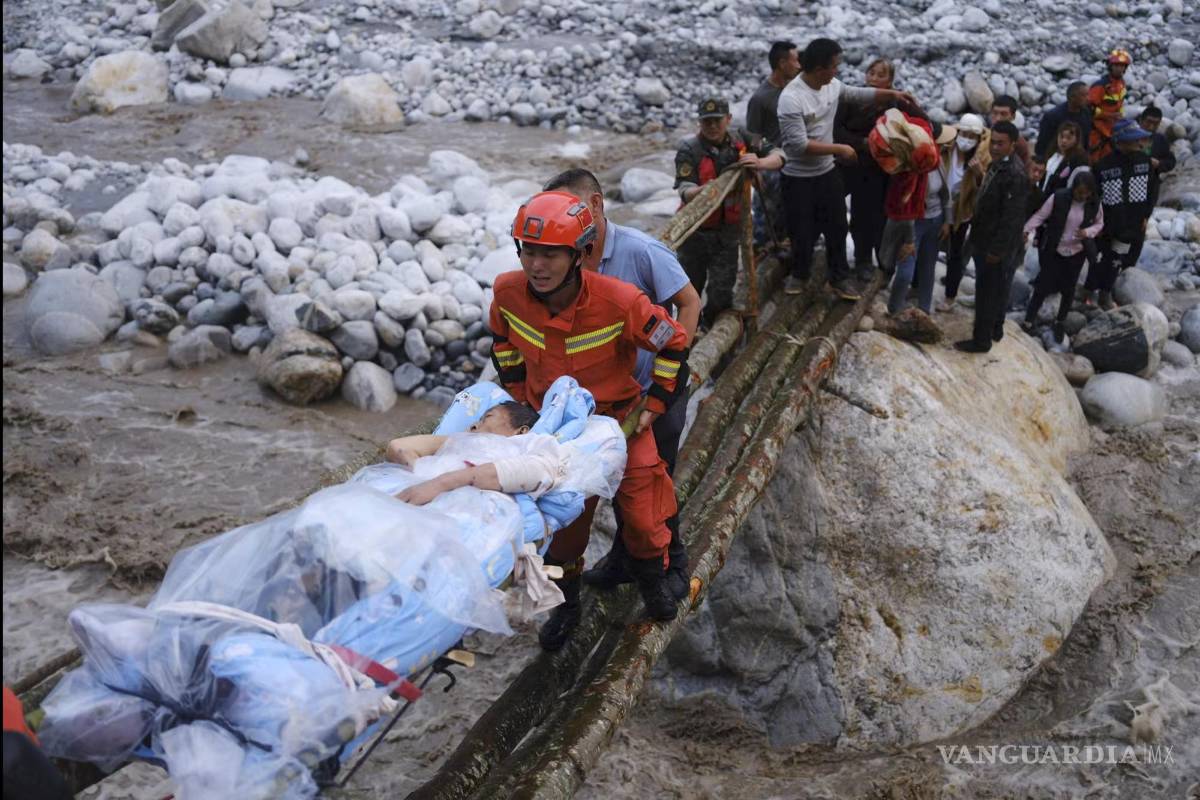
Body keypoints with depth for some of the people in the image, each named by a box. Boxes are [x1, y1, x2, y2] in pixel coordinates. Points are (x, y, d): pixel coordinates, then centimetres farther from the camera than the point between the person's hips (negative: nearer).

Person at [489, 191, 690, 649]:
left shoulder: (618, 301, -31)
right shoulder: (508, 292, -20)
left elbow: (673, 343, -14)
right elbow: (501, 338, 5)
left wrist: (655, 404, -9)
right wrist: (518, 393, 4)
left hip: (619, 418, -2)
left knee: (642, 512, 7)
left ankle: (652, 580, 39)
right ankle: (566, 604, 34)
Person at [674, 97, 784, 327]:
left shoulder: (739, 142, -3)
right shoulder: (689, 149, -14)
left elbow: (778, 156, -2)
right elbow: (685, 191, -22)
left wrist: (759, 163, -25)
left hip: (727, 230, 2)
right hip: (695, 230, -2)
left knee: (722, 291, 4)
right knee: (690, 286, 12)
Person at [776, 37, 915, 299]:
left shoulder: (832, 85, -3)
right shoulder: (791, 98, -26)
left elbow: (859, 94, 18)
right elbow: (799, 144, -29)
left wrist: (892, 94, 8)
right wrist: (839, 149, -22)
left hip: (827, 172, 7)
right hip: (798, 177, -6)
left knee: (837, 227, 13)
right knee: (803, 231, 8)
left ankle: (839, 278, 28)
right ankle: (799, 274, 33)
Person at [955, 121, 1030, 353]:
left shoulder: (1015, 175, -25)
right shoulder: (998, 163, 4)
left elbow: (1011, 217, -24)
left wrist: (996, 249, -21)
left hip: (995, 244, -9)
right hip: (986, 239, 9)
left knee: (987, 292, 2)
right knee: (997, 289, 22)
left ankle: (981, 340, 13)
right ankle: (996, 329, 38)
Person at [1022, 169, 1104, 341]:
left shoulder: (1095, 203, -9)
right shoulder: (1058, 197, -18)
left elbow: (1099, 224, 5)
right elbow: (1040, 216, -13)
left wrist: (1087, 232, -15)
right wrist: (1026, 230, -27)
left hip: (1076, 252, 3)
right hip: (1052, 250, -3)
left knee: (1068, 289, 11)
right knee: (1044, 286, -2)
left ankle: (1060, 323, 31)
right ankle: (1029, 320, 15)